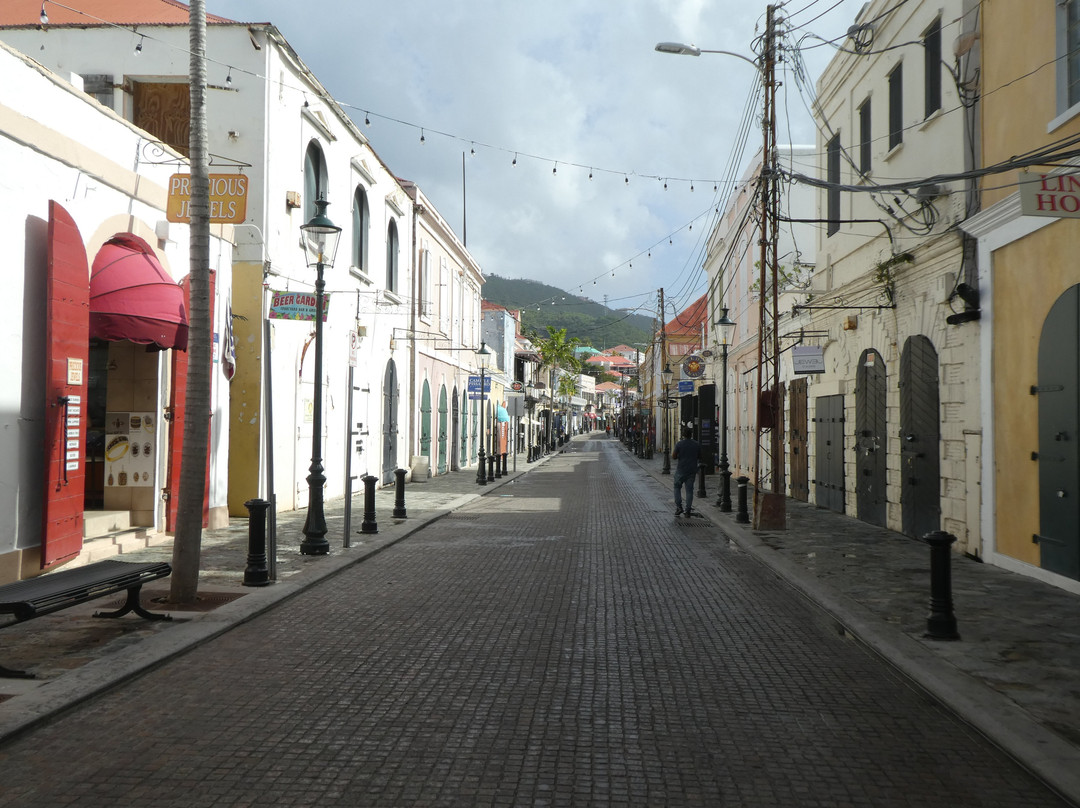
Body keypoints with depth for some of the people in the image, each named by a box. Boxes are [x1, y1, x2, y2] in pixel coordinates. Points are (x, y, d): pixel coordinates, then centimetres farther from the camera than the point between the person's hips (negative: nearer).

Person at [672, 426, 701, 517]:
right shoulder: (697, 445, 0)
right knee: (689, 490, 6)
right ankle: (688, 511, 4)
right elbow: (700, 457, 9)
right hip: (692, 471, 2)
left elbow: (673, 457, -6)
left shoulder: (679, 444, -10)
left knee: (677, 487, 15)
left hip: (681, 470, -2)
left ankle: (679, 507, 4)